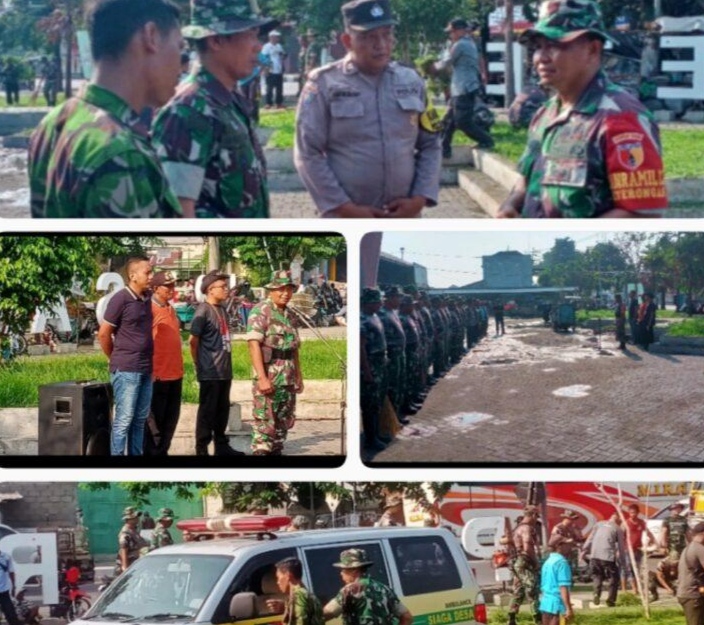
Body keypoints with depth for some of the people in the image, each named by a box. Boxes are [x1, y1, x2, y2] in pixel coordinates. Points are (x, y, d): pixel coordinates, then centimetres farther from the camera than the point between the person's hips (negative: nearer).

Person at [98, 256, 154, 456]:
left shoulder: (147, 298, 9)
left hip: (145, 370, 7)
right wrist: (117, 359, 4)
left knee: (140, 419, 11)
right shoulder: (121, 299, -12)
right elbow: (103, 334, -7)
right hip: (126, 370, -7)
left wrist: (148, 360, 15)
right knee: (124, 420, -5)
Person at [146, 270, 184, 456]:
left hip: (175, 373, 8)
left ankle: (163, 451, 20)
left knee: (171, 418, 12)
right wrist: (150, 371, -17)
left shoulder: (171, 309, 15)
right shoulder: (150, 309, -11)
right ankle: (151, 452, 4)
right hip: (158, 374, -8)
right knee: (155, 418, -2)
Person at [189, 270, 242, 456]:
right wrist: (199, 366, -5)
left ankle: (221, 446, 24)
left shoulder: (222, 310, 13)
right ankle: (201, 449, 4)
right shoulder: (204, 310, -12)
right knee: (207, 411, -2)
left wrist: (227, 363, 16)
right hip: (210, 372, -8)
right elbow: (193, 341, -11)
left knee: (222, 410, 14)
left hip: (224, 371, 8)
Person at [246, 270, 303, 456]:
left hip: (288, 380, 8)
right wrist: (262, 378, -24)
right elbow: (254, 344, -18)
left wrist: (298, 376, 18)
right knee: (265, 424, -7)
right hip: (269, 379, -8)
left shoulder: (288, 314, 15)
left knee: (283, 423, 12)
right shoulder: (261, 311, -10)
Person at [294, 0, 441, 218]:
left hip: (403, 221, 4)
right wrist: (345, 208, -14)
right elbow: (308, 155, -8)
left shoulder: (411, 82, 7)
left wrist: (420, 198, -3)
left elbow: (430, 145, 12)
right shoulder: (324, 85, -6)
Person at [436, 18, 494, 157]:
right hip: (461, 89, 10)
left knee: (463, 122, -7)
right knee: (449, 120, 11)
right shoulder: (470, 43, 18)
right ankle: (444, 150, 15)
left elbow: (447, 62, -4)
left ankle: (486, 141, 3)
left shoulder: (460, 45, -13)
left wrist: (436, 66, 13)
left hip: (464, 90, -10)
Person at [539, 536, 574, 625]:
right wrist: (568, 608, -21)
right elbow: (563, 587, -19)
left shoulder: (548, 562, 16)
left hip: (545, 603, 9)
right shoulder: (562, 562, -12)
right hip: (557, 604, -9)